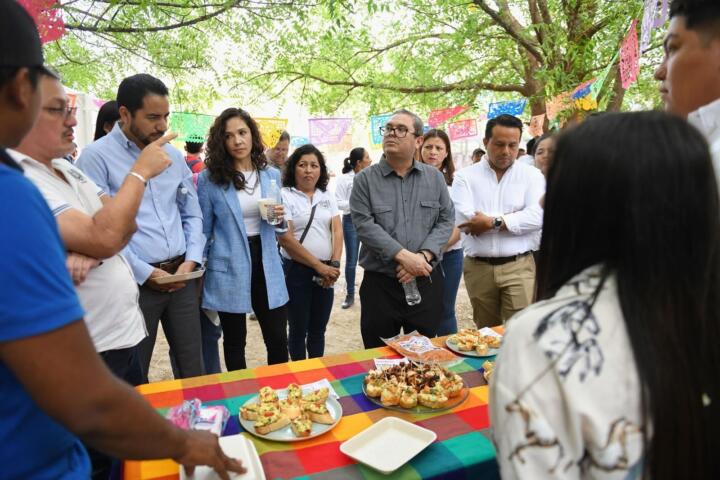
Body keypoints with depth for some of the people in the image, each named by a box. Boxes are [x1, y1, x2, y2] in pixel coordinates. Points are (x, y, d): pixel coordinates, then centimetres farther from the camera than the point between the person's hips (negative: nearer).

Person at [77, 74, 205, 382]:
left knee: (193, 369, 14)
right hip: (135, 283, -4)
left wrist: (191, 261, 0)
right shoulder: (96, 157, -7)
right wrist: (145, 273, -13)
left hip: (181, 276, 5)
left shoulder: (174, 156, 10)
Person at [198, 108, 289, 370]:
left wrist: (280, 217, -8)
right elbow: (203, 230, 1)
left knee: (278, 340, 8)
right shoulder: (208, 178, -5)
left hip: (266, 265, 3)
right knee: (234, 342, 13)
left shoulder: (272, 175, 5)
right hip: (229, 270, -2)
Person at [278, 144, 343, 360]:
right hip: (297, 271, -4)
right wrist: (319, 266, -14)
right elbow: (286, 239, -14)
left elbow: (337, 231, 6)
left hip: (326, 272, 4)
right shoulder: (285, 195, -6)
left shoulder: (327, 195, 9)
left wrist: (334, 264, -8)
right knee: (299, 329, 9)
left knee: (318, 329, 15)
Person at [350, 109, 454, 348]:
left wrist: (423, 256, -14)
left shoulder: (435, 177, 7)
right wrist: (403, 256, -20)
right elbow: (364, 225, -11)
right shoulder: (365, 179, -1)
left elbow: (446, 221, 3)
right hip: (379, 284, -2)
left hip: (426, 282, 2)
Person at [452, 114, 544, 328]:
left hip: (519, 266, -1)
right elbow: (465, 219, -12)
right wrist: (516, 217, -8)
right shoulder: (465, 176, 3)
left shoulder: (532, 175, 5)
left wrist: (492, 222, -13)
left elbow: (537, 217, -11)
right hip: (478, 268, 1)